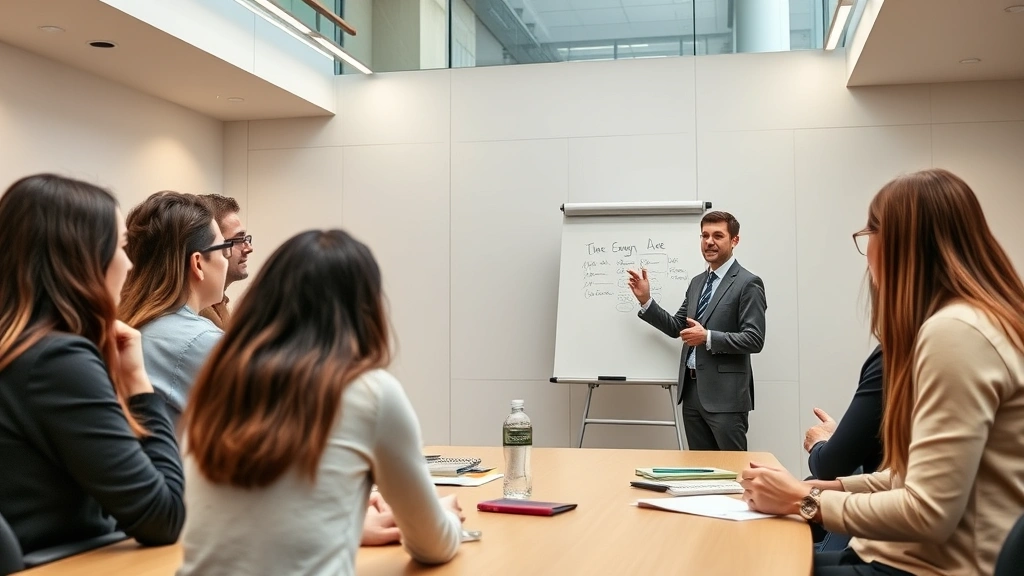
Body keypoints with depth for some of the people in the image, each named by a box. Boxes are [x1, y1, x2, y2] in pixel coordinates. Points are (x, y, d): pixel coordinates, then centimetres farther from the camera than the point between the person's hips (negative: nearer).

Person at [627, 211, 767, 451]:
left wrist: (708, 337, -22)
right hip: (692, 390, 7)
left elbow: (754, 340, -14)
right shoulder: (697, 282, 16)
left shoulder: (748, 284, -8)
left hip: (724, 394, -7)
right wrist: (646, 300, 5)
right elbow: (677, 327, 16)